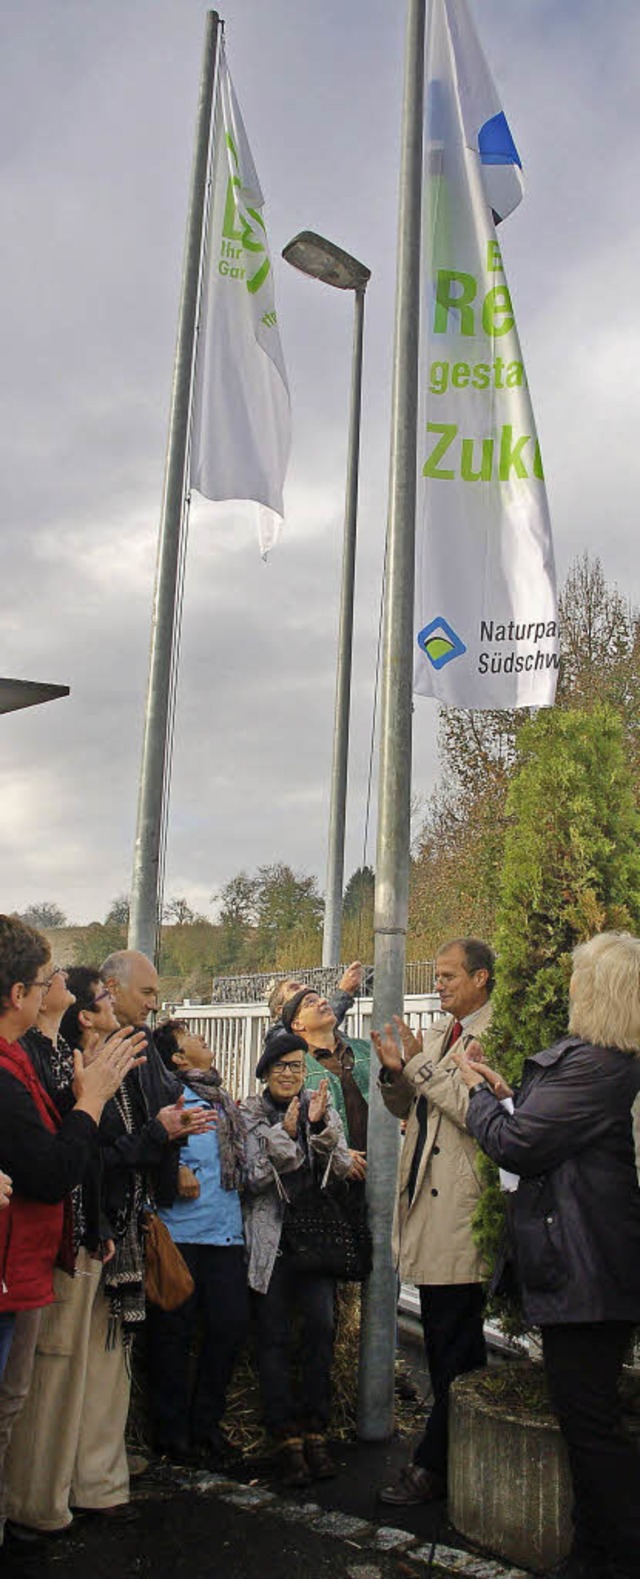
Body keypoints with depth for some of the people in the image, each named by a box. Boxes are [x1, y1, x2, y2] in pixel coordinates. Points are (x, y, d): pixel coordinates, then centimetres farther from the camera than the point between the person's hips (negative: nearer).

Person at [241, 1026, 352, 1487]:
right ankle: (287, 1438, 8)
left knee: (322, 1326, -9)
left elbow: (342, 1169, 1)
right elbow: (254, 1178, -7)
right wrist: (284, 1134, -18)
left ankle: (315, 1432, 4)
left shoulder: (323, 1109, 9)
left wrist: (320, 1127, -15)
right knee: (275, 1337, -1)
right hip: (271, 1238, -1)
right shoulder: (250, 1115, 3)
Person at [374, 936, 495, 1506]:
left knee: (455, 1344, 2)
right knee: (442, 1338, 18)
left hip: (462, 1206, -9)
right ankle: (454, 1454, 31)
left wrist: (423, 1067, -18)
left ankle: (433, 1466, 12)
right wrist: (395, 1073, -2)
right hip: (426, 1198, 9)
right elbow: (403, 1108, 18)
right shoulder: (433, 1036, 12)